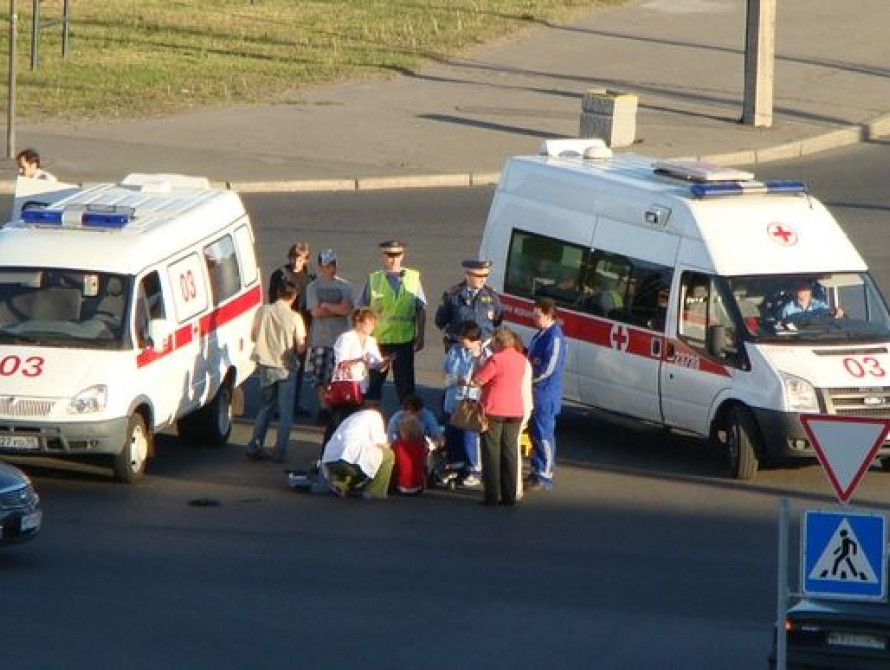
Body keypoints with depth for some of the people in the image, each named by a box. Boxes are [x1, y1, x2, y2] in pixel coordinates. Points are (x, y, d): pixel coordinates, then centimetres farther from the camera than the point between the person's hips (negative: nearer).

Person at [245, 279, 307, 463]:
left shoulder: (263, 311, -5)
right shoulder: (294, 317, -12)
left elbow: (253, 336, 5)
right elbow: (300, 347, -10)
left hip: (266, 366, 3)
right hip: (286, 368, -3)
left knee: (265, 407, 18)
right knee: (285, 411, 8)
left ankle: (254, 447, 13)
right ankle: (280, 452, 6)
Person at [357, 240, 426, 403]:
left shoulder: (413, 278, 3)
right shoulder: (373, 280, 2)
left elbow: (421, 310, 7)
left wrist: (420, 336, 2)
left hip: (404, 340, 0)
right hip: (377, 340, 0)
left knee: (405, 385, 6)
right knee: (373, 385, 7)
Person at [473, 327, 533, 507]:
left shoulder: (496, 359, -15)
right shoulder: (521, 360, 7)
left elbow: (478, 380, -14)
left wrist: (479, 362, 2)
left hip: (494, 411, -6)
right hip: (515, 410, 6)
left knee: (492, 453, 1)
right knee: (510, 453, 10)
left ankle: (491, 495, 0)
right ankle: (509, 495, 10)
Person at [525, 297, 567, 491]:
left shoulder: (554, 337, -17)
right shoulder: (541, 334, 13)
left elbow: (549, 368, -21)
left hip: (546, 394, -10)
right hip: (535, 393, 10)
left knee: (543, 435, -6)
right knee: (536, 433, 16)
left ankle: (545, 476, -2)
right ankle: (537, 471, 25)